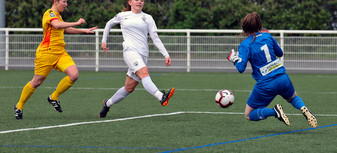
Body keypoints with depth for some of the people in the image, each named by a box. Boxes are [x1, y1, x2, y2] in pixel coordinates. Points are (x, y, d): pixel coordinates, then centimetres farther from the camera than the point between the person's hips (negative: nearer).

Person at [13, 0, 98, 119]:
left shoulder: (57, 15, 19)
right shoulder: (50, 13, -11)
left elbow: (65, 29, 38)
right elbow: (57, 25, -33)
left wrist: (84, 31, 37)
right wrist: (76, 23, -27)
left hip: (61, 53, 8)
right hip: (47, 52, -8)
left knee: (74, 75, -13)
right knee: (37, 82, -1)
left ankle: (54, 98, 5)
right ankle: (19, 107, 18)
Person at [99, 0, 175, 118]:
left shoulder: (147, 18, 15)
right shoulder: (122, 16, 13)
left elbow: (155, 38, 10)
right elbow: (109, 24, 33)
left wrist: (166, 55, 0)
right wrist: (104, 41, 28)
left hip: (143, 54, 3)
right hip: (130, 50, -3)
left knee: (129, 88, 2)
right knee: (144, 72, -30)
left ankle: (107, 104, 23)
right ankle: (161, 97, -52)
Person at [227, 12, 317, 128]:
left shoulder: (245, 45, -10)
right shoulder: (267, 36, 4)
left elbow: (241, 68, -16)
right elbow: (280, 53, 17)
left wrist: (234, 59, 3)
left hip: (265, 86, -4)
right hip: (283, 79, 4)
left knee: (249, 115, 11)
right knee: (293, 97, 35)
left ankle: (274, 111, -15)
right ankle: (303, 108, -1)